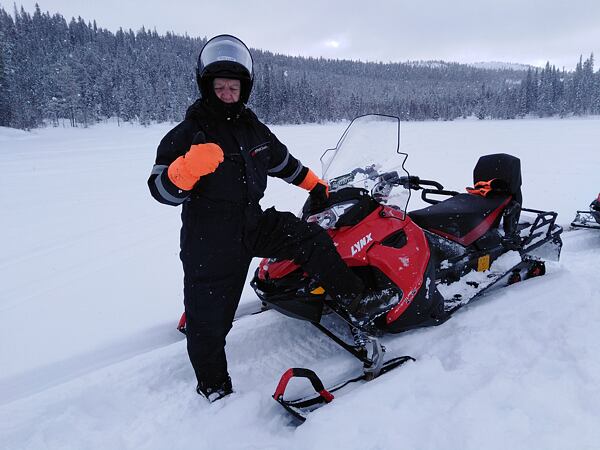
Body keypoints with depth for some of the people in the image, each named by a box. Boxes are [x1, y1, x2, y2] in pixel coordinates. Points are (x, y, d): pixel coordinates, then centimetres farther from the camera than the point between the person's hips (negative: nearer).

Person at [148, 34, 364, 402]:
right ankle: (214, 385, 28)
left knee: (313, 238, -7)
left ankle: (357, 298, 12)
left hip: (255, 223, 5)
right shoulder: (187, 133, -10)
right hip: (210, 240, -5)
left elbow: (282, 160, 25)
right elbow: (161, 189, -17)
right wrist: (189, 167, -37)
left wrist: (316, 185, 31)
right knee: (210, 318, 4)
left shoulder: (254, 129, 8)